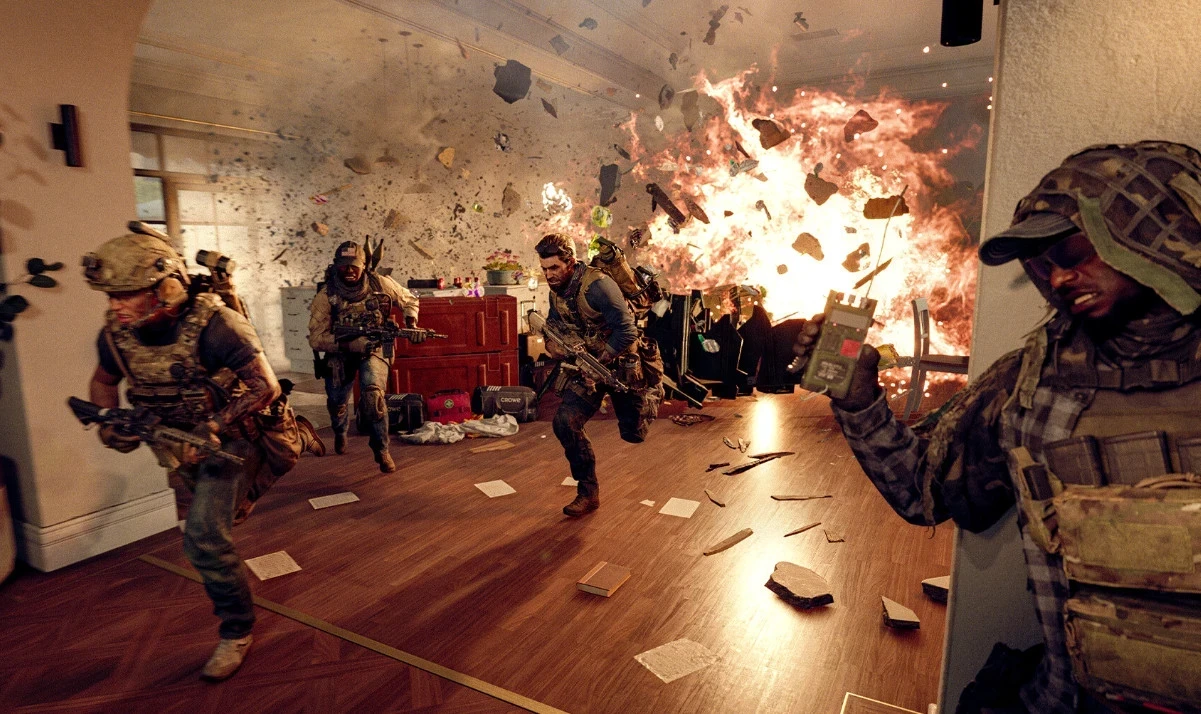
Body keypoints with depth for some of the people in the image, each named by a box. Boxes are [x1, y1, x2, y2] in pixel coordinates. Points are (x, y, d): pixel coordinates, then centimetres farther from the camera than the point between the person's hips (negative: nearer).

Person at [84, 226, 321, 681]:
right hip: (180, 439, 7)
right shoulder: (115, 335, -13)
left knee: (205, 536, -18)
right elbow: (103, 382, 8)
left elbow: (265, 386, -30)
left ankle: (236, 631, 3)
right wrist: (109, 422, -12)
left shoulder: (213, 327, -31)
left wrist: (213, 427, -37)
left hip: (232, 435, -7)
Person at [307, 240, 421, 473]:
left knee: (372, 395, -26)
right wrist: (350, 344, -33)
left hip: (373, 349, -1)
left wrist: (411, 325, -12)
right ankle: (340, 431, 52)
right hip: (340, 352, 1)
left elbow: (409, 300, 5)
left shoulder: (380, 284, -14)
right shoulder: (325, 295, -18)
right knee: (337, 402, 12)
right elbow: (316, 338, -19)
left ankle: (381, 450, -9)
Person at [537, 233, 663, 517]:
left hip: (620, 363, -5)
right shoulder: (556, 290, -2)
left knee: (633, 434, 8)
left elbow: (626, 330, -26)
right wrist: (551, 341, -8)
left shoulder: (596, 285, -26)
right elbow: (553, 323, 15)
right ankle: (588, 493, -1)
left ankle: (652, 392, 43)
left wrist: (601, 361, -28)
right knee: (565, 421, -16)